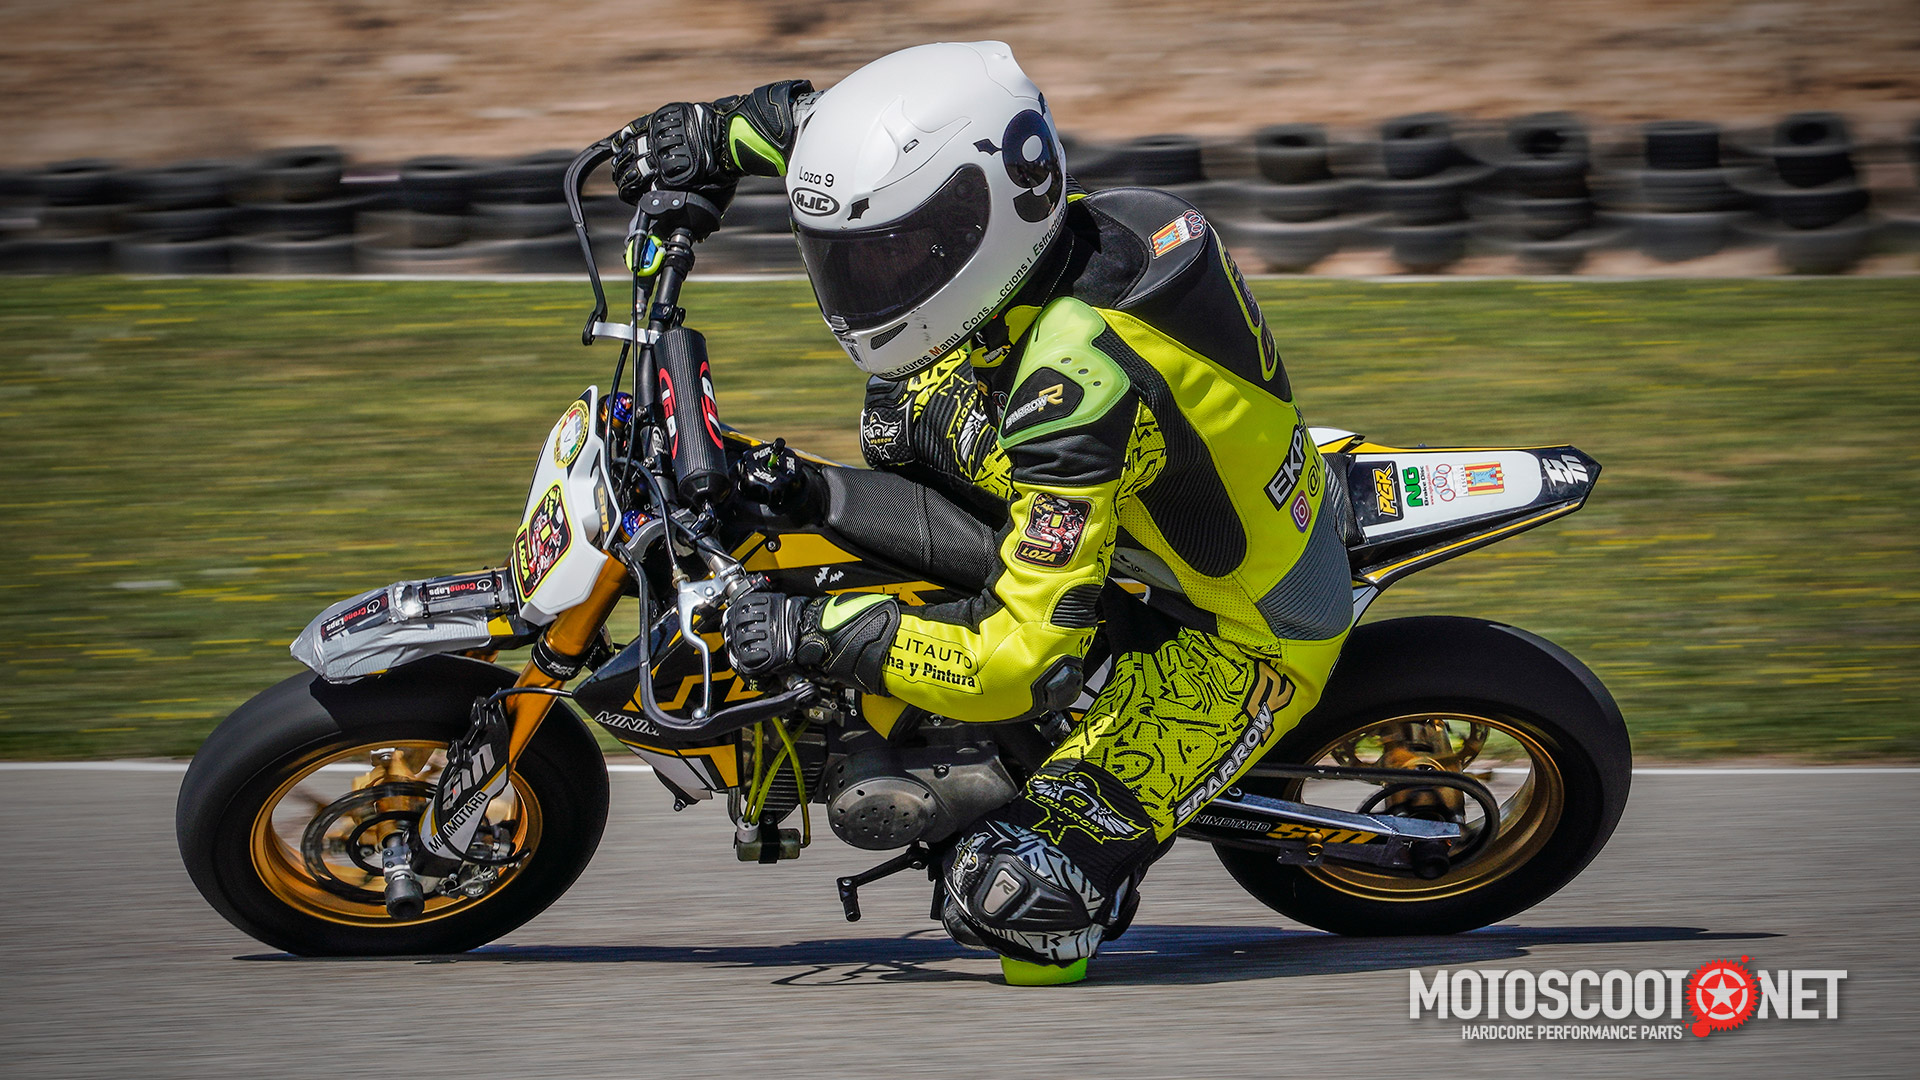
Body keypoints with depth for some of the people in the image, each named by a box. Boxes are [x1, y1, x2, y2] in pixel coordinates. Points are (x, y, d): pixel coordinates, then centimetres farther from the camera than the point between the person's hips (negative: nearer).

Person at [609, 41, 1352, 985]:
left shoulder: (1075, 388, -37)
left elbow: (1029, 662, -36)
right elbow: (885, 135, 11)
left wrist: (818, 636, -30)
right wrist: (721, 133, 3)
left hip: (1246, 643, -9)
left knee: (1008, 895, -23)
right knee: (903, 409, 15)